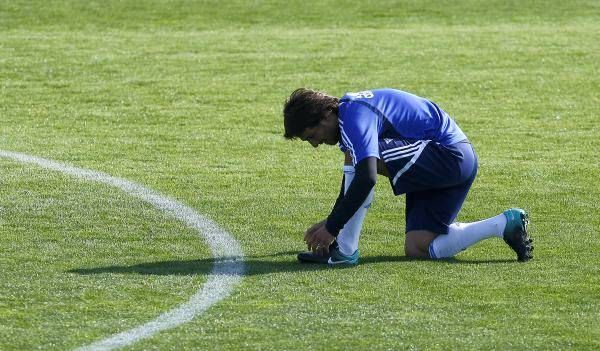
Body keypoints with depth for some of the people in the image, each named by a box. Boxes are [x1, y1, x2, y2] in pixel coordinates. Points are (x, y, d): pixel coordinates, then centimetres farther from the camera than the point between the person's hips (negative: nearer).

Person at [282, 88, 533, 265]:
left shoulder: (355, 117, -19)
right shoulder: (349, 110, 14)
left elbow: (366, 179, -31)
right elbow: (353, 175, 27)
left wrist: (332, 228, -23)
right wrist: (332, 221, 24)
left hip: (450, 156, -11)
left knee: (358, 157, -21)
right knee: (417, 250, 5)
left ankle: (344, 251, -17)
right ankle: (506, 225, 10)